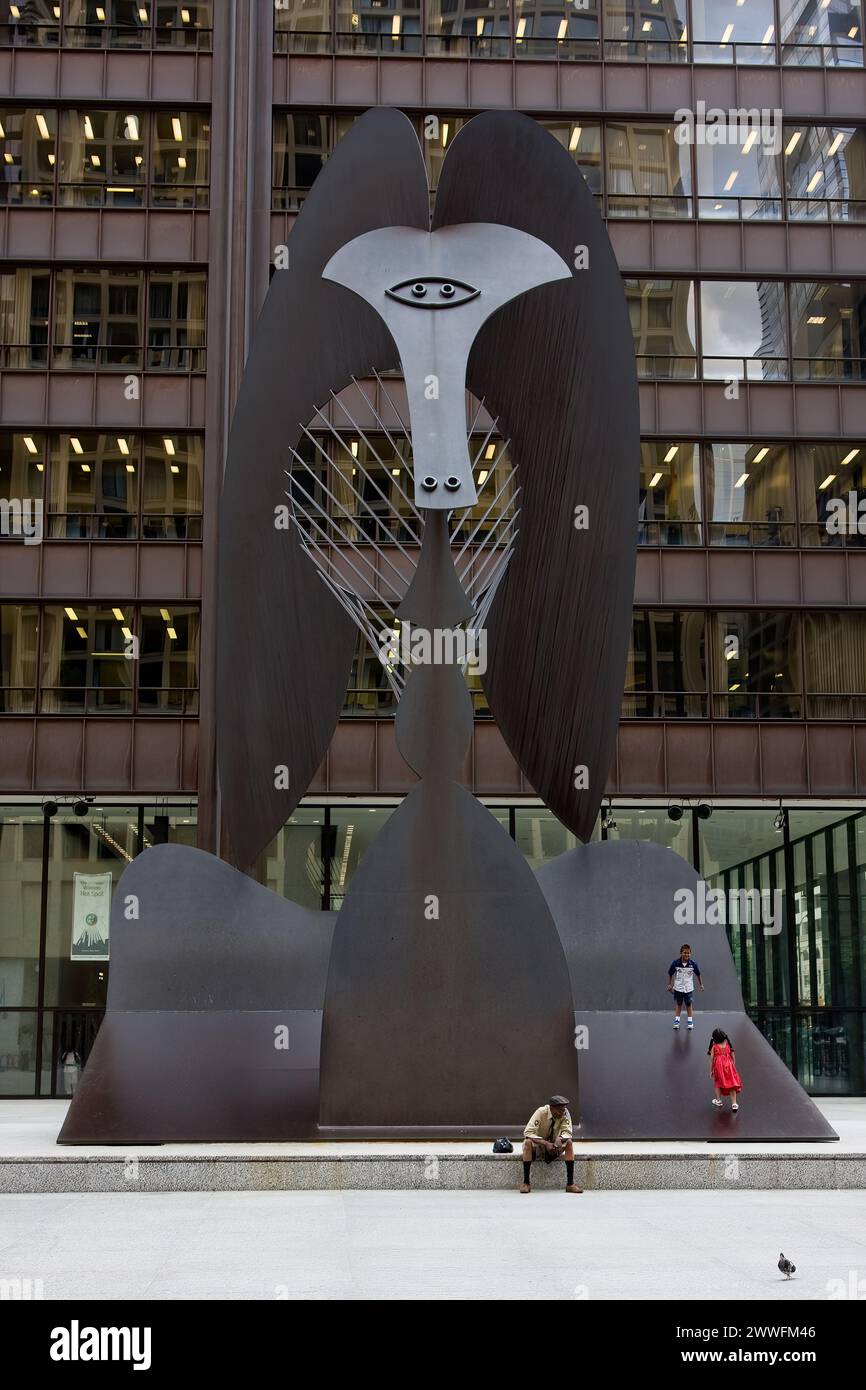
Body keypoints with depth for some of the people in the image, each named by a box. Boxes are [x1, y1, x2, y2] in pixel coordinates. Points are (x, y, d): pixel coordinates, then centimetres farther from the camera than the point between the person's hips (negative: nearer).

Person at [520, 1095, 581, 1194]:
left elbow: (567, 1132, -16)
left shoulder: (565, 1113, -15)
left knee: (569, 1142, -26)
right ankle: (526, 1183, -30)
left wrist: (559, 1139, -40)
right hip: (538, 1144, -3)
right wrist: (546, 1143, -40)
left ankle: (570, 1183, -26)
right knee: (528, 1142, -35)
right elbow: (528, 1132, -29)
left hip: (555, 1146, 3)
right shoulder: (541, 1112, -24)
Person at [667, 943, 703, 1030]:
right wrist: (669, 985, 2)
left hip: (689, 988, 0)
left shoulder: (693, 964, -14)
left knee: (689, 1004, 9)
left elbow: (698, 974, 1)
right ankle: (677, 1020, 25)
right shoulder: (675, 963, -16)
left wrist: (701, 984, 7)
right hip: (678, 987, 0)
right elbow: (670, 974, -1)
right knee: (679, 1004, 13)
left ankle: (690, 1021, 23)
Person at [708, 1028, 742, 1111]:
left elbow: (711, 1059, -4)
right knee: (732, 1085, 6)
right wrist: (734, 1066, 20)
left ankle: (718, 1100, 25)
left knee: (718, 1084, 19)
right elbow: (733, 1057, 5)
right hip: (729, 1066, 2)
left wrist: (711, 1071, 4)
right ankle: (734, 1103, 3)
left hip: (718, 1066, -2)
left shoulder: (714, 1047, -6)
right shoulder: (728, 1045, 0)